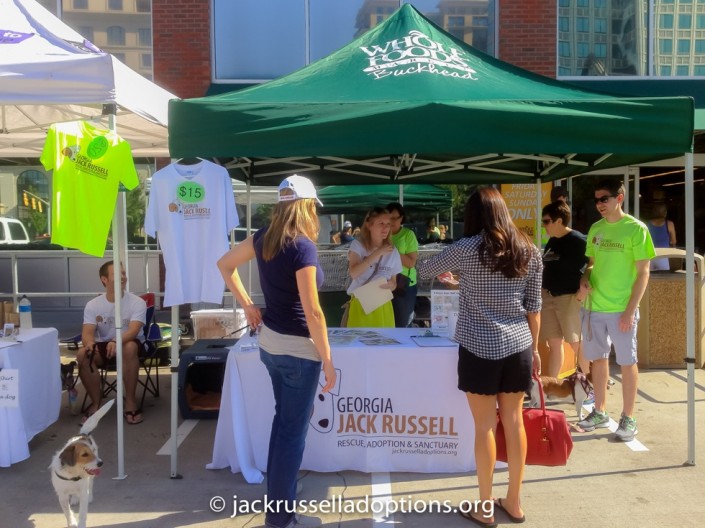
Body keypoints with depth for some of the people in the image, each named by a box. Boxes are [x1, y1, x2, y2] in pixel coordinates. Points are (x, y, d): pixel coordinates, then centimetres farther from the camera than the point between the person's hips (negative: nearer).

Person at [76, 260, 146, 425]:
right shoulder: (92, 305, -6)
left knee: (129, 348, -38)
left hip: (130, 343, -2)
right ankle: (96, 403, -10)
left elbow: (133, 330, -28)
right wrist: (90, 343, -40)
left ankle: (130, 401, -24)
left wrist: (116, 342, -49)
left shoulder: (137, 302, -14)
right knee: (83, 354, -28)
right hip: (103, 345, 2)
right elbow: (87, 333, -14)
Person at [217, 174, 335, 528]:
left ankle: (275, 496, 38)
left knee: (282, 420, 23)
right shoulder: (303, 246, -21)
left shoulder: (264, 237, 1)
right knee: (293, 431, 5)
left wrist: (246, 305, 14)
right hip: (297, 349, -8)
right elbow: (312, 312, -21)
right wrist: (327, 359, -13)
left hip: (269, 342, 8)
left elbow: (225, 264, 15)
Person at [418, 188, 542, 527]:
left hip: (480, 348, -4)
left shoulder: (467, 248, -8)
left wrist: (446, 271, 30)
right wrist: (534, 347, 17)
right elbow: (534, 307, 7)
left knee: (484, 427, 5)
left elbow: (424, 272, 8)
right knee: (514, 422, 14)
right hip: (518, 346, 4)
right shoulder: (529, 251, 4)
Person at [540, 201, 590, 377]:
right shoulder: (552, 242, 11)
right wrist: (543, 290, 16)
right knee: (554, 343, 11)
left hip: (569, 298, -7)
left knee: (577, 344, 2)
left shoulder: (578, 240, -13)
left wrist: (583, 292, -19)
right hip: (548, 297, 7)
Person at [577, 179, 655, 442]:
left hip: (621, 309, -5)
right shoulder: (595, 229, 9)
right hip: (594, 306, 6)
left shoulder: (636, 229, -8)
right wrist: (585, 278, -4)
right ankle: (600, 412, 26)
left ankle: (628, 418, 15)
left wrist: (630, 310, -14)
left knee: (627, 362, 4)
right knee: (598, 359, 13)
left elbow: (643, 273, -8)